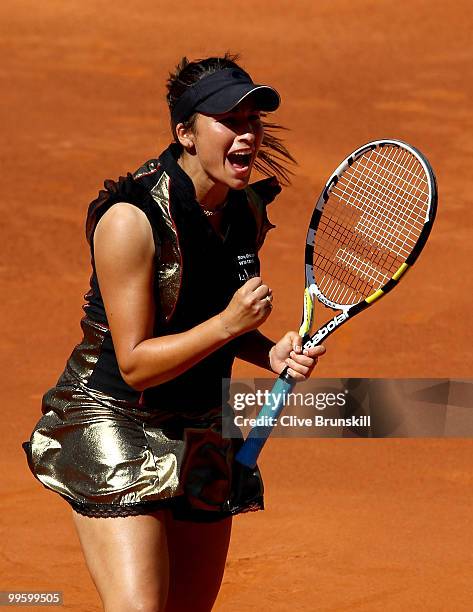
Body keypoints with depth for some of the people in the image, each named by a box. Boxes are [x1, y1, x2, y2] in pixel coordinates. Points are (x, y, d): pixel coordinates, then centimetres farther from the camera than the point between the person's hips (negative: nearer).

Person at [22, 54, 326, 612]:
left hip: (204, 435, 7)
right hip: (115, 424, -7)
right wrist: (228, 323, -28)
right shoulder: (131, 219, -20)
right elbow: (135, 363, -19)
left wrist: (272, 353, -3)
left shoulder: (248, 211, 2)